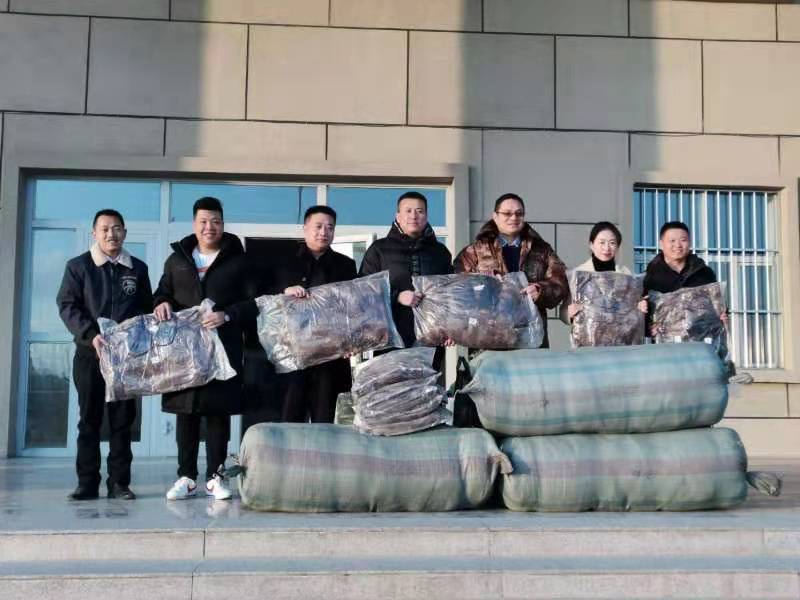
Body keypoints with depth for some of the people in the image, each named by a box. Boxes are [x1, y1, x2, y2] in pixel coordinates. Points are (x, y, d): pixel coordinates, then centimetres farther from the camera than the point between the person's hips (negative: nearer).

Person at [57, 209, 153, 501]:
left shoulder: (138, 268, 10)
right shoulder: (78, 266, 3)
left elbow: (147, 309, 12)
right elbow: (67, 305, -4)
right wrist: (90, 335, -19)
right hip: (89, 354, -1)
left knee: (123, 419, 3)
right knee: (89, 419, 2)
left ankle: (119, 482, 8)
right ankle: (88, 483, 7)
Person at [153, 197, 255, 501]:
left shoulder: (237, 260, 5)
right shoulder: (177, 259, 14)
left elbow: (253, 301, 1)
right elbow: (162, 292, 20)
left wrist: (227, 315, -15)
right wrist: (161, 304, -3)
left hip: (223, 348, -2)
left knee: (218, 411, 0)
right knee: (186, 411, 3)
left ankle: (215, 476, 9)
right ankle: (186, 477, 11)